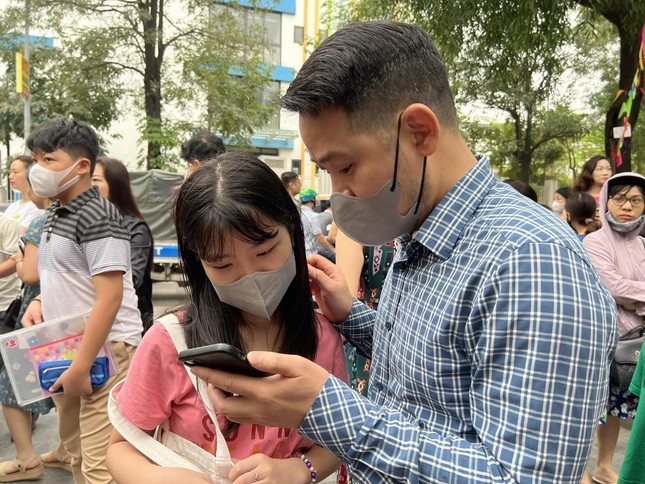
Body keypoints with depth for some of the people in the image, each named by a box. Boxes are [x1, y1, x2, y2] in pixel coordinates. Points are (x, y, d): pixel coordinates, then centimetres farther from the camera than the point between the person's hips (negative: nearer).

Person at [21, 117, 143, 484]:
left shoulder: (97, 216, -16)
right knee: (75, 449, 22)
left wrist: (81, 367, -22)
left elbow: (110, 298, -22)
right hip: (66, 347, 10)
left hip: (104, 351, -10)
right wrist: (40, 301, 4)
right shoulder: (56, 215, 12)